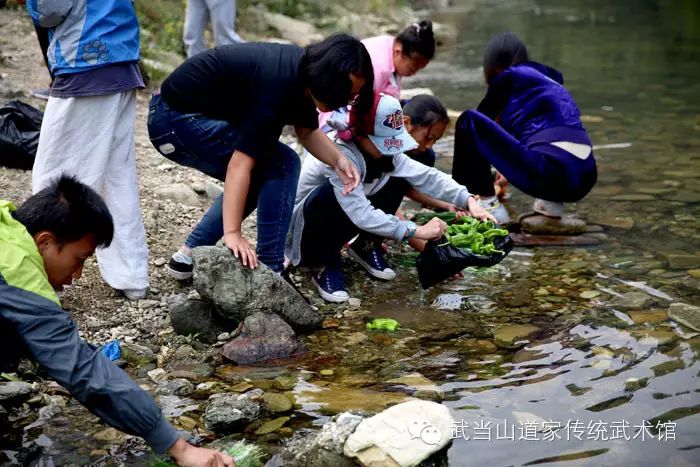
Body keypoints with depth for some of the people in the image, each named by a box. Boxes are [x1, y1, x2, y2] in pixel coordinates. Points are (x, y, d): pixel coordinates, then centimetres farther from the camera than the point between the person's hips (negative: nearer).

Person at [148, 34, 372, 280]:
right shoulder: (279, 82, -28)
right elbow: (240, 163, -30)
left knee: (259, 178, 18)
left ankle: (188, 256, 17)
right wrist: (232, 233, -30)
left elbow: (307, 131, 12)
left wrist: (338, 160, -7)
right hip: (178, 119, -10)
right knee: (282, 165, -11)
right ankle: (269, 272, -6)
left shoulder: (303, 69, -1)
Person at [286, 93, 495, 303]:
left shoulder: (384, 149, -10)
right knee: (334, 195, -38)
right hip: (302, 233, -7)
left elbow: (426, 175, -11)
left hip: (337, 226, 7)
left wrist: (469, 201, -23)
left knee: (396, 180, -9)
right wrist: (416, 231, -35)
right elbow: (362, 215, -37)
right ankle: (324, 265, -13)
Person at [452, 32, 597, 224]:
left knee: (468, 121, 4)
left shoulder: (508, 77, 8)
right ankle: (551, 202, 18)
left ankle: (488, 205, 6)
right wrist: (505, 175, 51)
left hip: (550, 174, -7)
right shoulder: (550, 79, 27)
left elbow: (484, 117, 21)